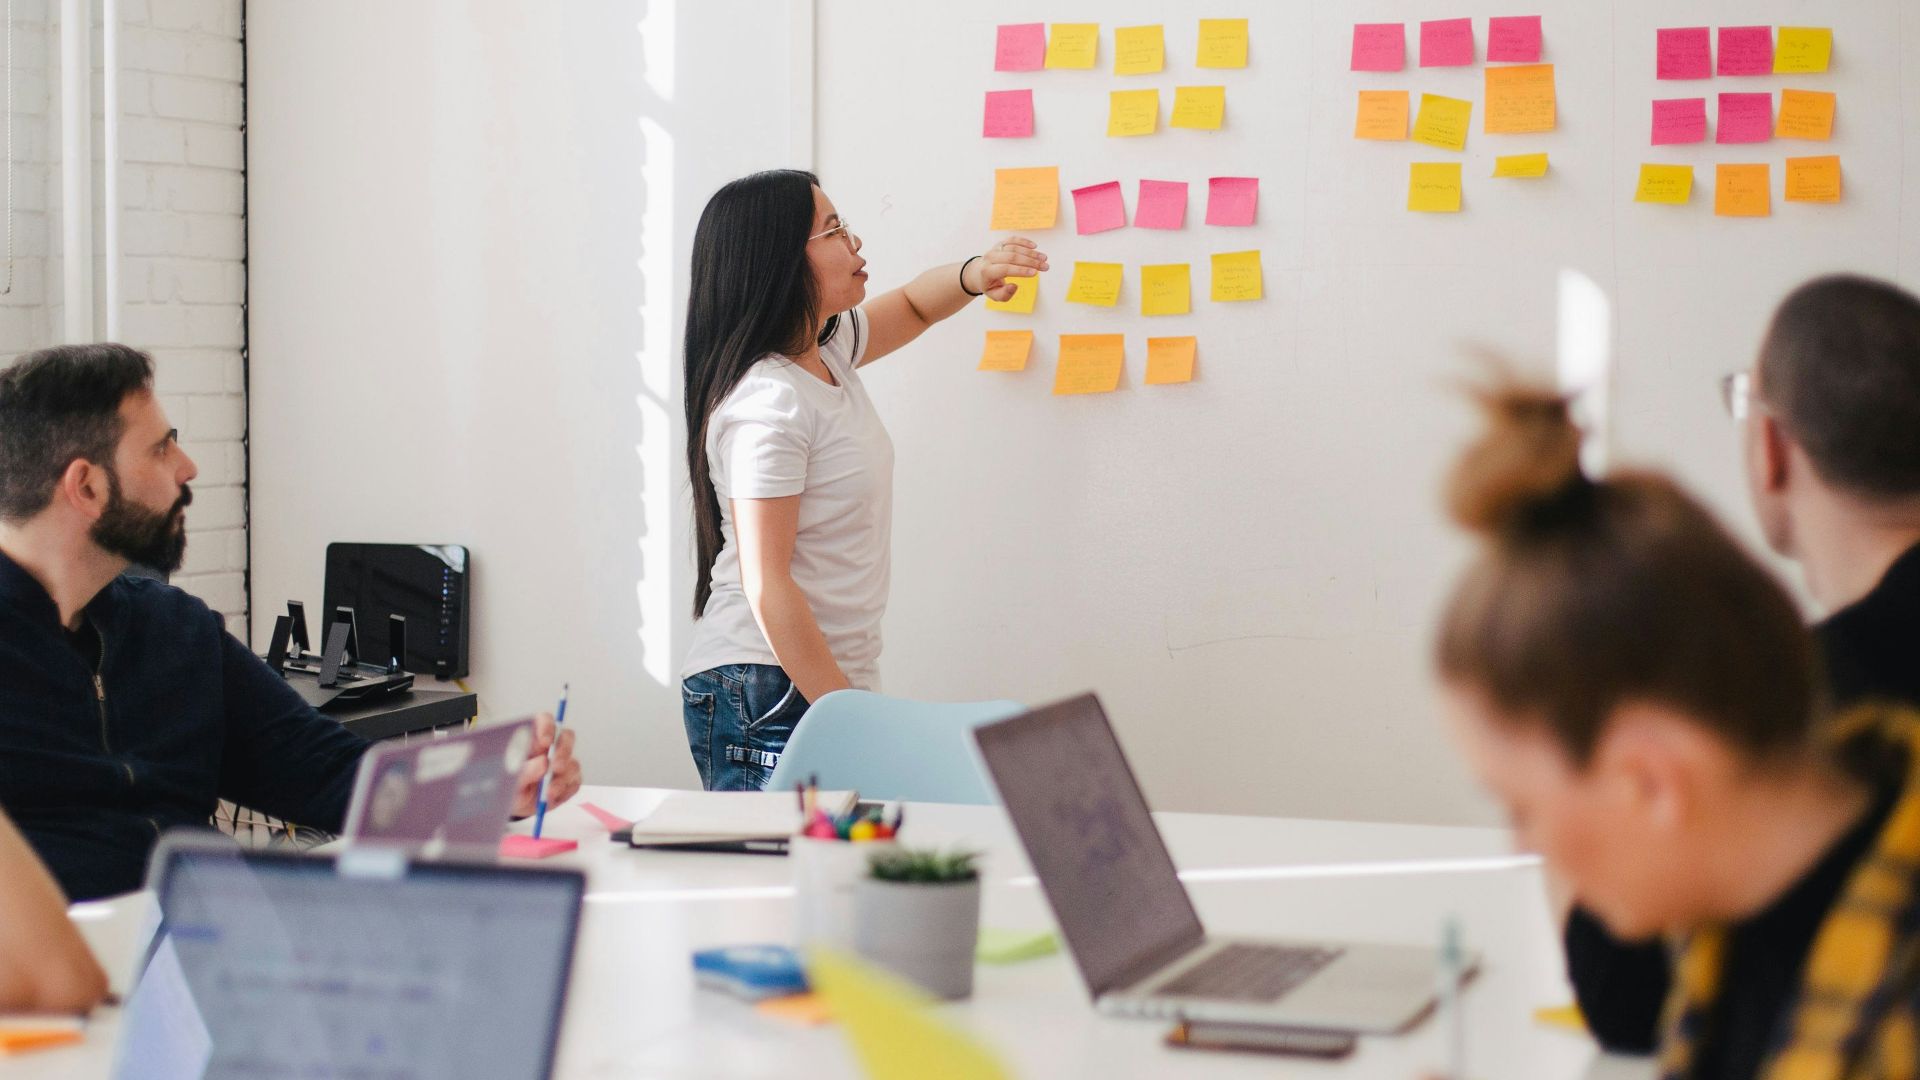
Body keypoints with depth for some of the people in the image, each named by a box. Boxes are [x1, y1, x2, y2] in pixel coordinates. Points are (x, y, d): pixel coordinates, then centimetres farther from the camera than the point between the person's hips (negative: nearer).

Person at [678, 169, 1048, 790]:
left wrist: (973, 275, 7)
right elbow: (766, 586, -20)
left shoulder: (826, 350, 10)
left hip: (832, 680, 9)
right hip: (769, 696, -9)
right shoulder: (767, 405, -18)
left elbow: (912, 307, 30)